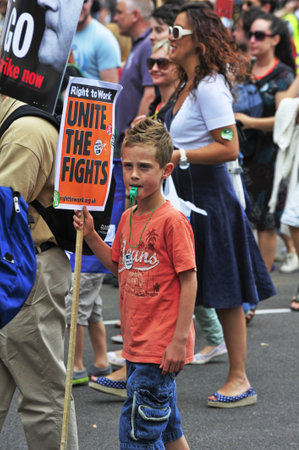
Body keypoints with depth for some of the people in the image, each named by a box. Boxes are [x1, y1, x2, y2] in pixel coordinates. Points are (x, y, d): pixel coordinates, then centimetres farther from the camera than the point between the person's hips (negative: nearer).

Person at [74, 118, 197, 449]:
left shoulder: (172, 221, -15)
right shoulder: (128, 218, 10)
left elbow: (189, 280, -14)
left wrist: (180, 340, -17)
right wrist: (90, 236, 6)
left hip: (162, 347, -8)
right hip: (137, 345, 8)